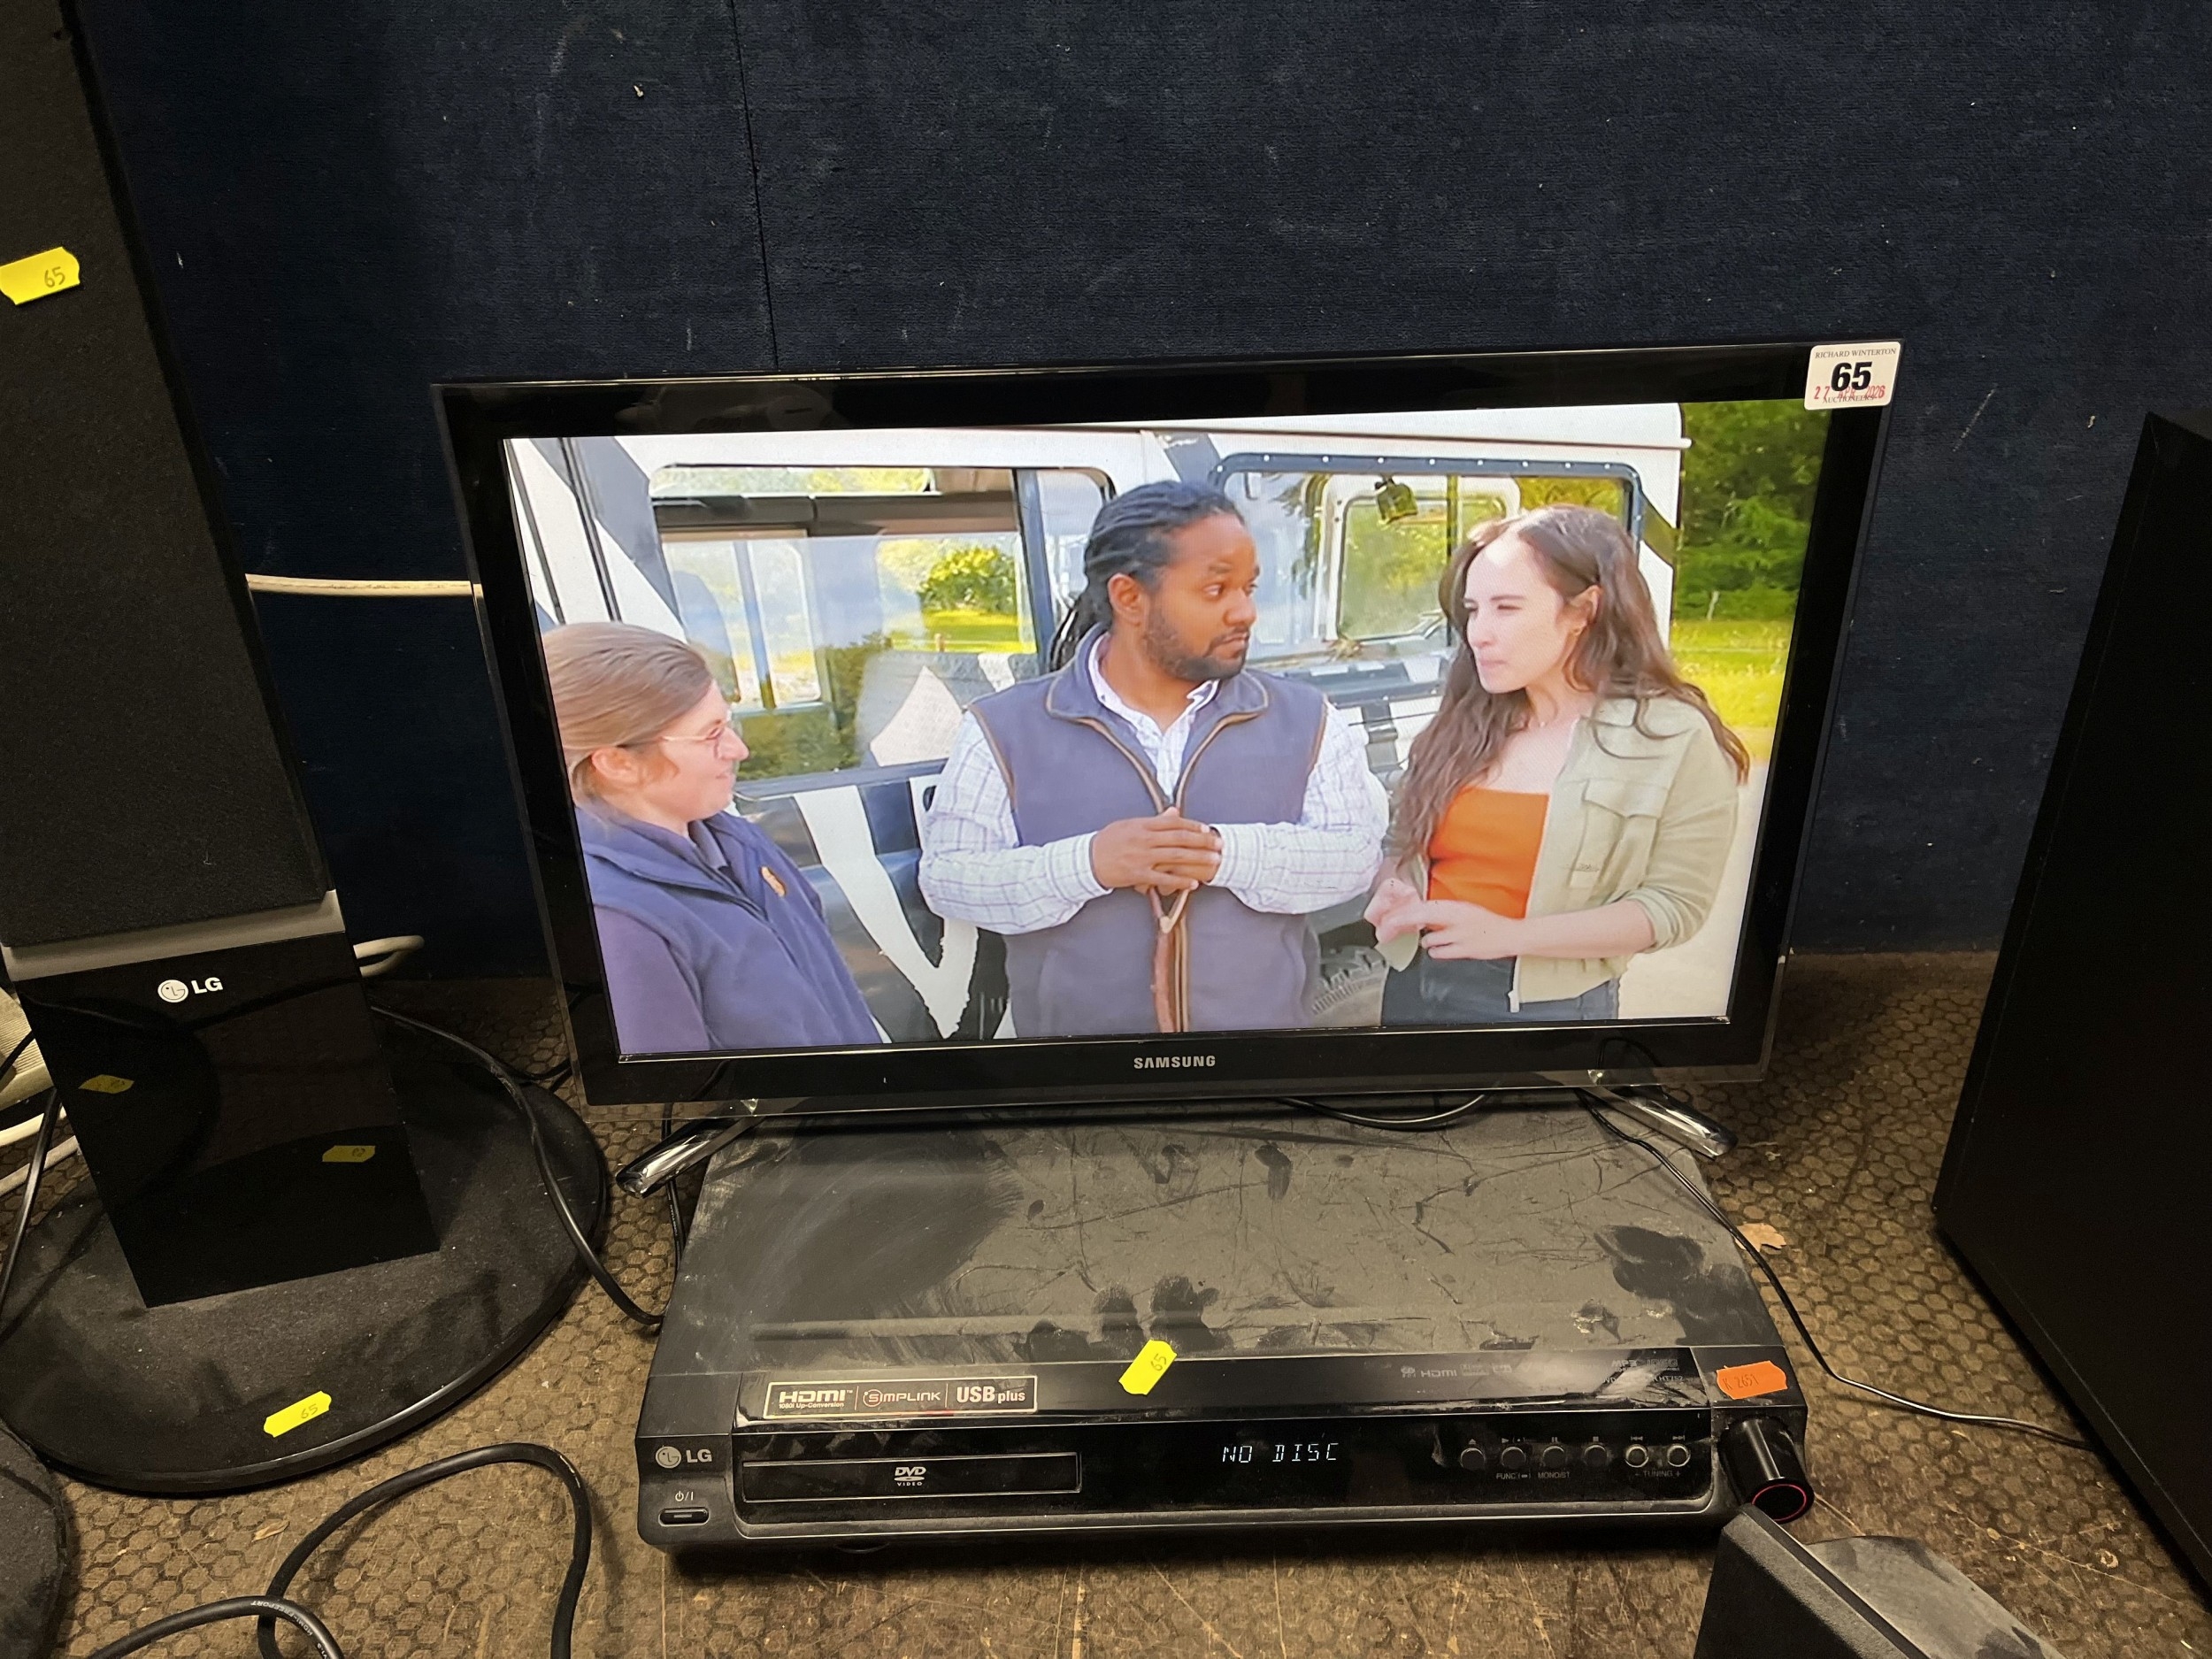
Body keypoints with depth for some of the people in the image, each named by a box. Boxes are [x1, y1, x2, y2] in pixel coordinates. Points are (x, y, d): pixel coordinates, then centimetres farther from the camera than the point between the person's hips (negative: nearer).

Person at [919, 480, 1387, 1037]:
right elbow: (945, 875, -10)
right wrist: (1087, 864, -24)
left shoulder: (1303, 719, 0)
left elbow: (1356, 850, -8)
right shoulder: (1006, 729, -6)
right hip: (1077, 1030, -1)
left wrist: (1226, 854, -24)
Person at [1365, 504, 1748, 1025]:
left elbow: (1674, 904, -12)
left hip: (1546, 1004, -4)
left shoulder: (1675, 738, -10)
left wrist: (1511, 934, -21)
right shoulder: (1464, 720, 3)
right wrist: (1392, 896, -9)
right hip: (1415, 982, 4)